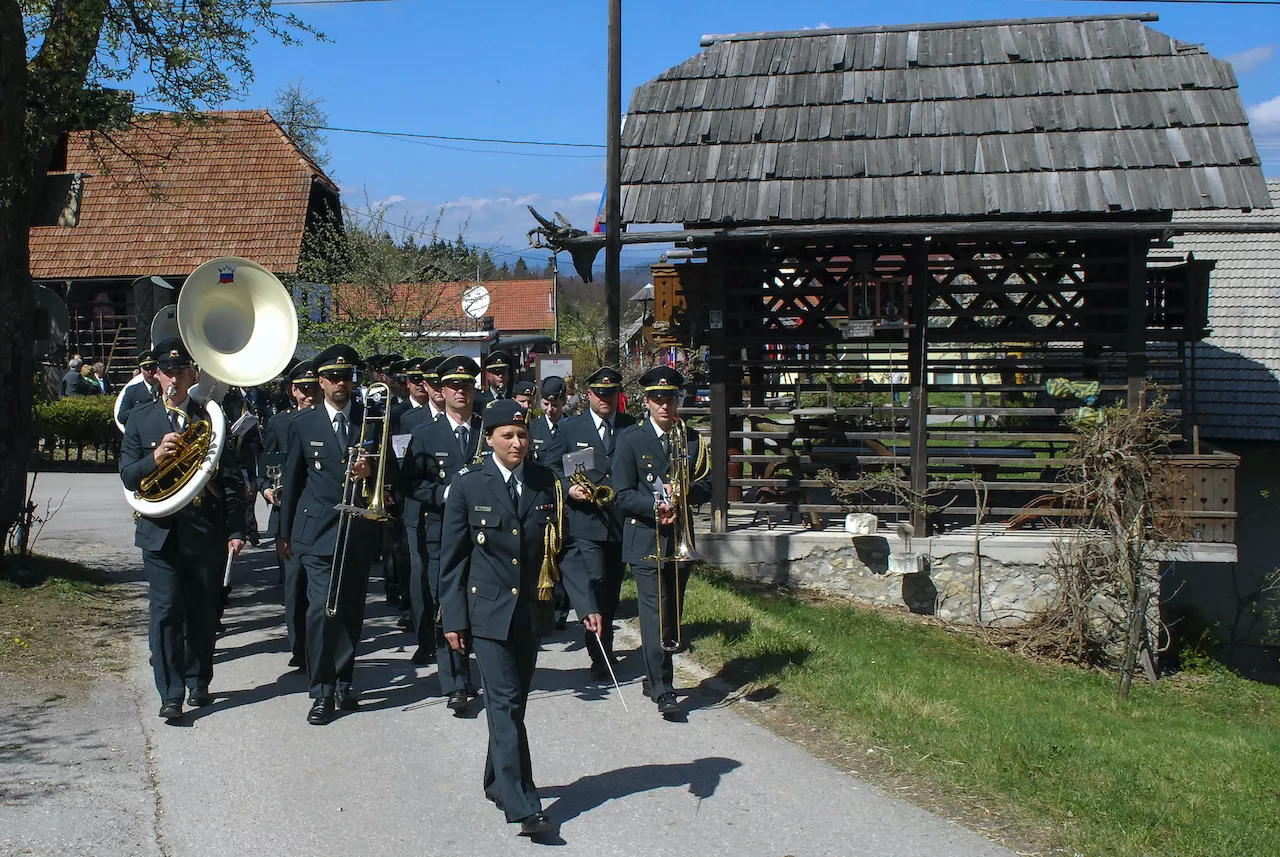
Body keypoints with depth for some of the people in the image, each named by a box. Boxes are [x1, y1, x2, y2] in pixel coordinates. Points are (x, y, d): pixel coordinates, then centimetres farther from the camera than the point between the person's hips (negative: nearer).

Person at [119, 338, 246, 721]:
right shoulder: (140, 418, 7)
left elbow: (230, 478, 2)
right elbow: (128, 476, 2)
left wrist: (235, 529, -4)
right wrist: (155, 458, -18)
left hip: (206, 531, 0)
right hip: (160, 531, 0)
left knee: (203, 611, 9)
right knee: (165, 611, -5)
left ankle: (198, 682, 26)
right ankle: (171, 693, 0)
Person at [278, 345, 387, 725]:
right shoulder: (303, 422, 3)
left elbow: (393, 471, 8)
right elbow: (292, 479, 9)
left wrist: (370, 470, -15)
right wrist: (284, 531, 12)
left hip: (360, 529, 2)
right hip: (317, 530, -2)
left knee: (351, 609, 8)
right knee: (321, 606, -12)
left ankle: (343, 681, 23)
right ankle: (321, 692, -5)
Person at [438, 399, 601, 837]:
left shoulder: (546, 483, 2)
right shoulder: (468, 485, -6)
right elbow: (452, 557, -3)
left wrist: (586, 604, -4)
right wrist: (453, 618, -6)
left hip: (531, 609, 4)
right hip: (487, 609, -4)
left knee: (514, 702, 13)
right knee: (505, 703, -8)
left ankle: (498, 783, 31)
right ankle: (522, 806, -8)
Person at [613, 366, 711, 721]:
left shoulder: (692, 440, 10)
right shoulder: (630, 440, -2)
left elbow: (706, 488, 8)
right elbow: (623, 496, -6)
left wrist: (683, 493, -13)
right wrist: (657, 505, -21)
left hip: (679, 539, 5)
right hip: (645, 541, -5)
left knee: (672, 615, 11)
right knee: (655, 615, -10)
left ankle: (654, 677, 28)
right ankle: (663, 691, -9)